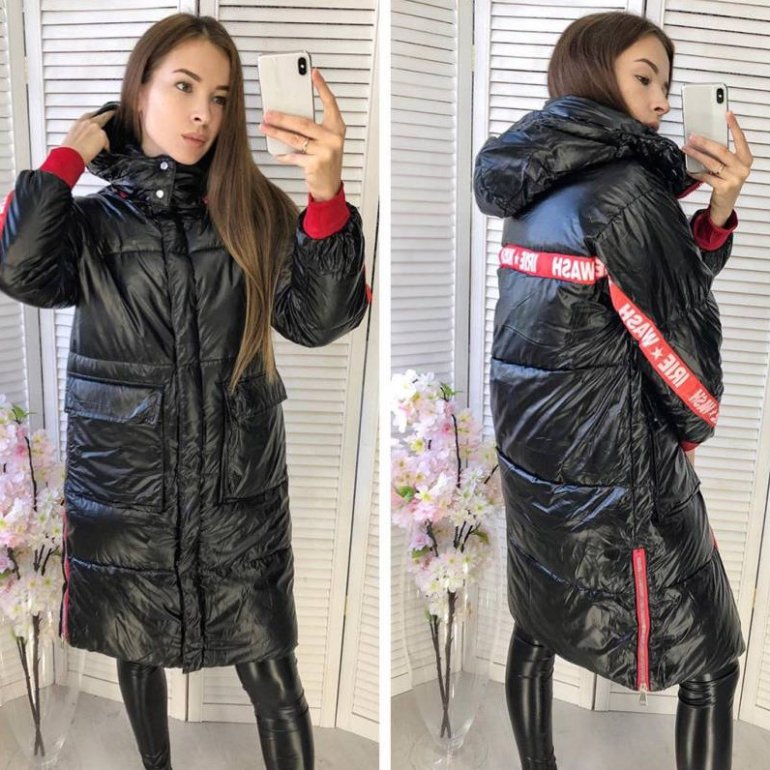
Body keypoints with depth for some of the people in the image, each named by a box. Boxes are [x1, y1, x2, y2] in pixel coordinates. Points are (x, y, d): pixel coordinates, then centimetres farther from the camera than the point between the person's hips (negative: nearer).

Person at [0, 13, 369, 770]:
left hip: (238, 493, -1)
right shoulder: (91, 219, 2)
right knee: (137, 656, 21)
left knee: (272, 678, 5)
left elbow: (318, 319, -14)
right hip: (123, 490, 2)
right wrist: (68, 157, -9)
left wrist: (327, 198, -29)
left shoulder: (254, 211, 0)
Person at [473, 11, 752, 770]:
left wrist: (717, 210, -4)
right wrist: (694, 427, 8)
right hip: (617, 473, -8)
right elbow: (681, 337, -11)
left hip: (532, 456, 9)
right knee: (709, 668, 10)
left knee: (538, 628, 24)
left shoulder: (535, 190, 7)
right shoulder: (624, 187, -17)